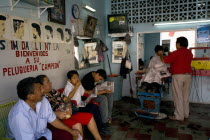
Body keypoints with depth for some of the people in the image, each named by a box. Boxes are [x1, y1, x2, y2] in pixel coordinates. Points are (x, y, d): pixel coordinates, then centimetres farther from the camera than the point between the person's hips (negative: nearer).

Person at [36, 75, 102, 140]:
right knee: (77, 125, -33)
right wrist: (57, 114, -32)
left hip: (68, 113, 9)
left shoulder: (53, 92, 13)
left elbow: (66, 99, 14)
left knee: (89, 116, 1)